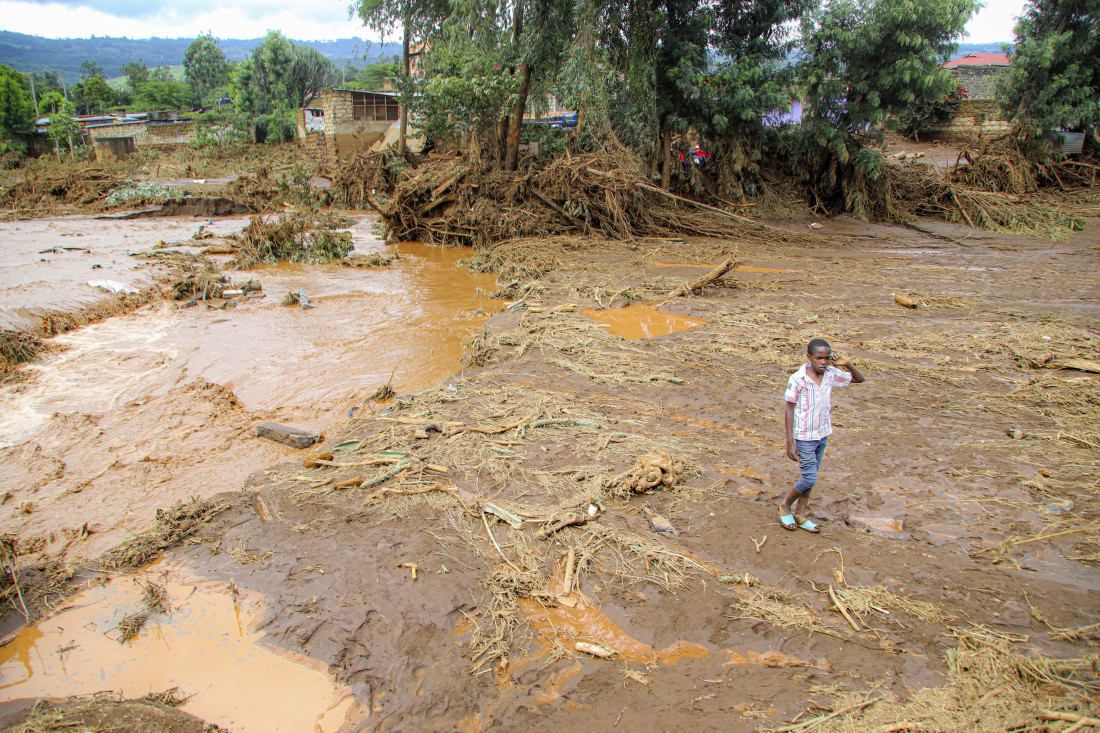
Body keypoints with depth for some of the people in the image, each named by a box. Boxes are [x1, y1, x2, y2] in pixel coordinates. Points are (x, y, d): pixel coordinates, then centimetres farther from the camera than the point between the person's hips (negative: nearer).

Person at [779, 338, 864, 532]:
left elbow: (859, 379, 12)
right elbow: (789, 410, -13)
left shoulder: (831, 374, -3)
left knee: (810, 476, 14)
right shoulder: (797, 379, -18)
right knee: (810, 478, -4)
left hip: (823, 434, 6)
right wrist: (790, 442, -15)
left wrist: (847, 364, -9)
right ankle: (785, 506, 19)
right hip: (805, 437, -6)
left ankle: (800, 515, 26)